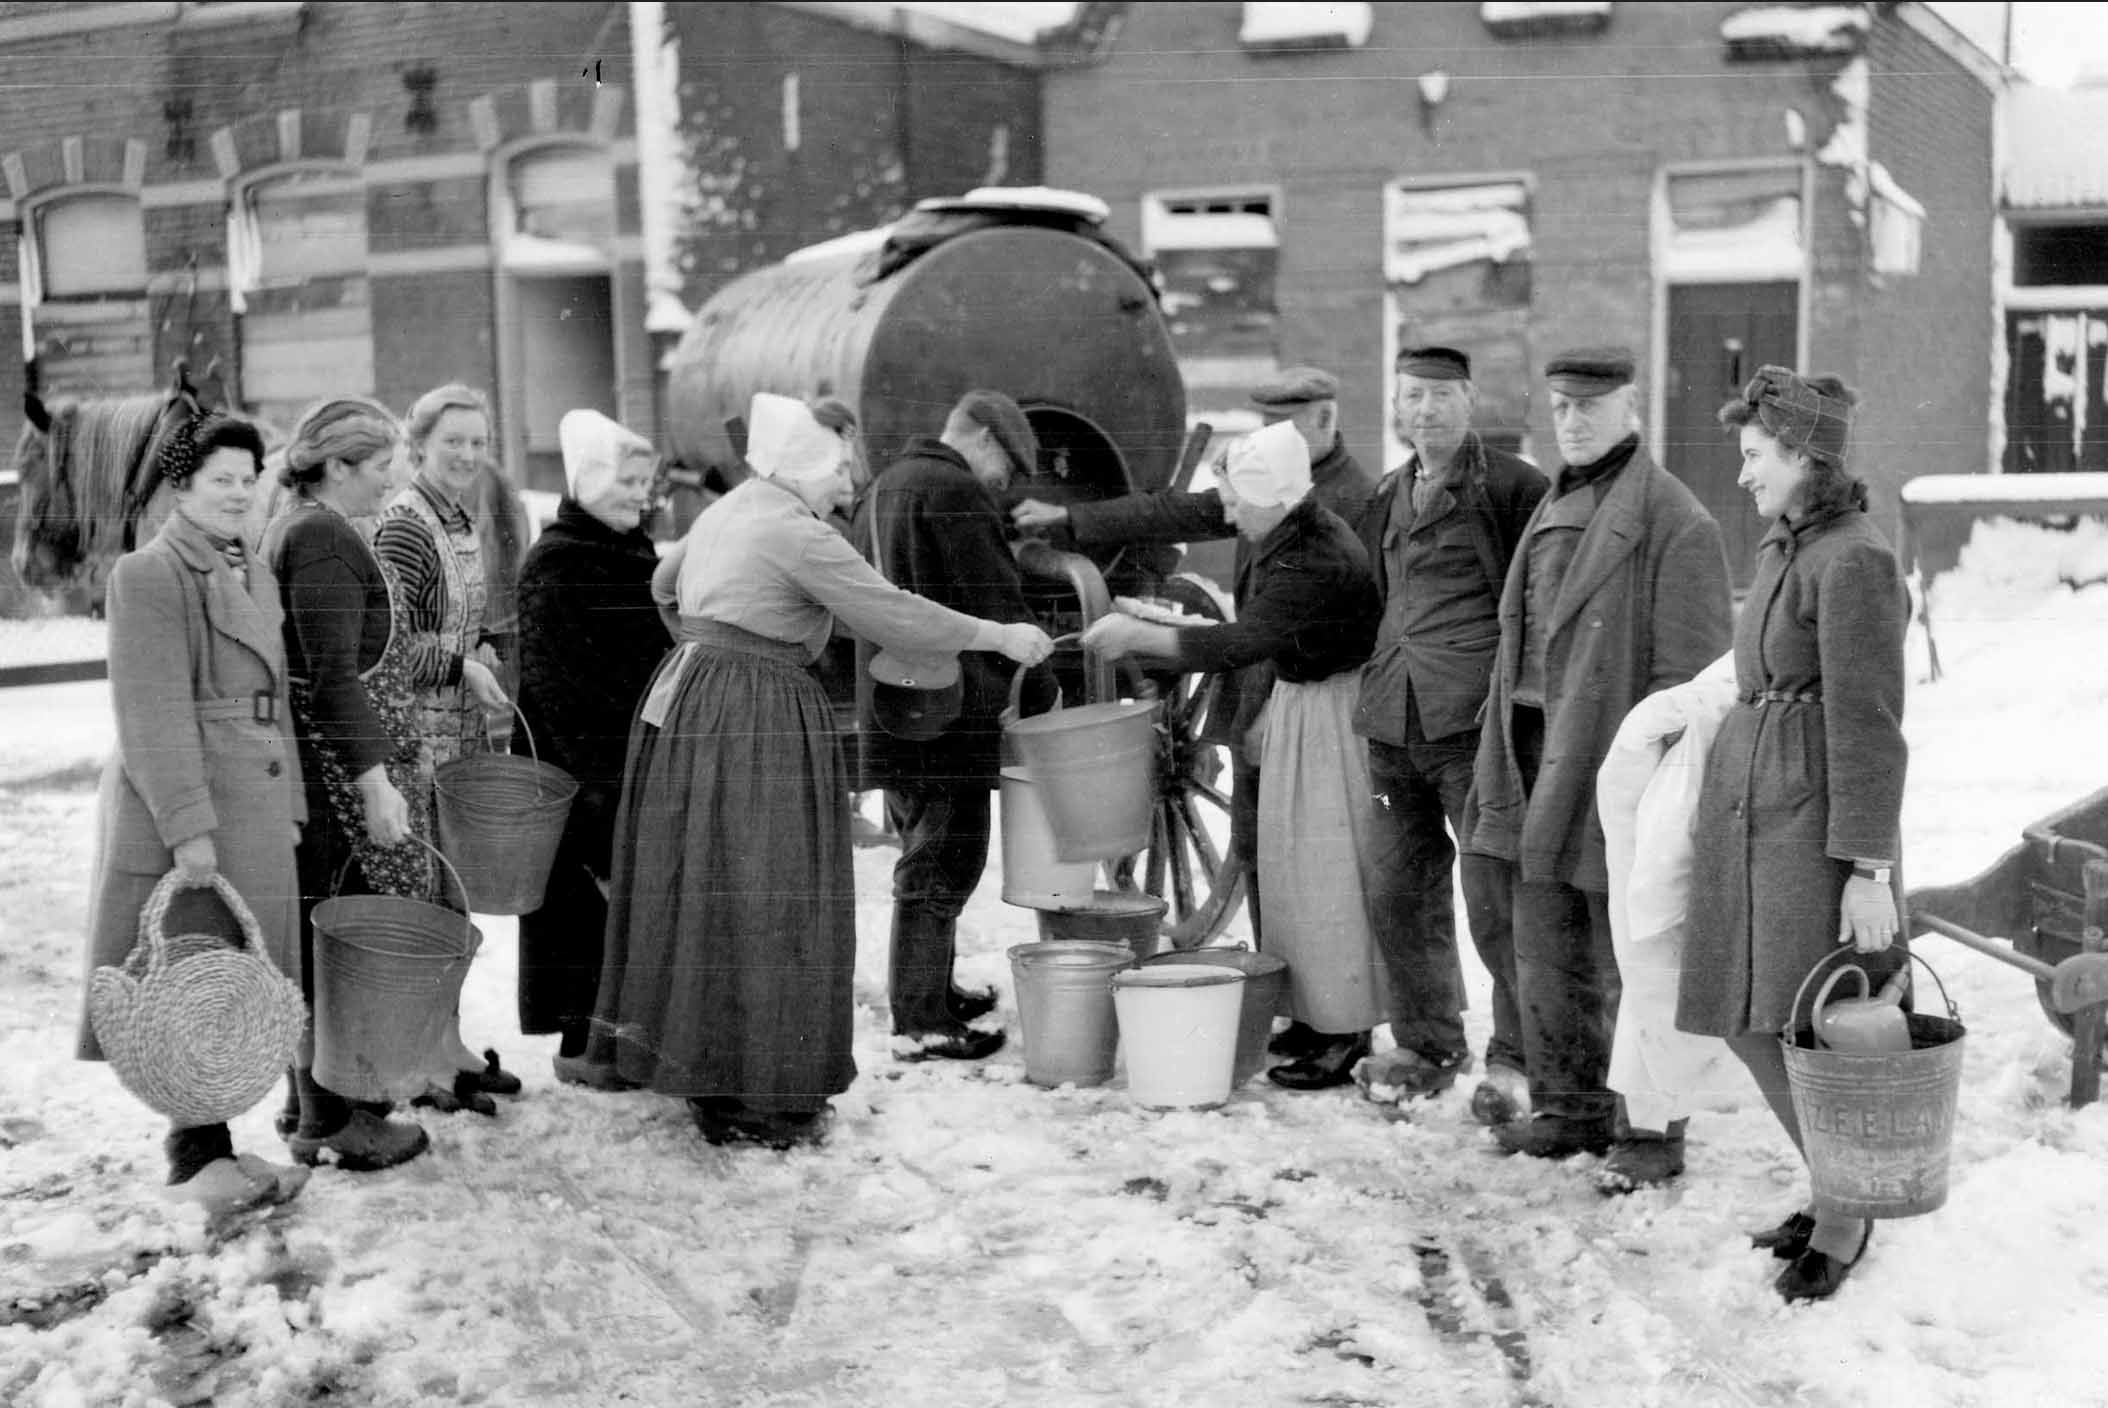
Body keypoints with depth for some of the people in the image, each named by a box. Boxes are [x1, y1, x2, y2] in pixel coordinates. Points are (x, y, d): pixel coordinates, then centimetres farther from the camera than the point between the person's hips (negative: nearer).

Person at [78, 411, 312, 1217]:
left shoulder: (256, 574, 16)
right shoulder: (148, 576, -10)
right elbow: (154, 715, -17)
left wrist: (288, 806, 16)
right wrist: (189, 827, -22)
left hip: (256, 805, 8)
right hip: (182, 803, -8)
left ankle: (212, 1148, 21)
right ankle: (196, 1157, 7)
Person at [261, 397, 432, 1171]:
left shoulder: (293, 527, 17)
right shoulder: (322, 537, -16)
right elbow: (333, 673, -22)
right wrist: (374, 780, -24)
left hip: (312, 753, 11)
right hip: (337, 758, -11)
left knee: (318, 933, 16)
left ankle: (316, 1104, 26)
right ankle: (339, 1121, 4)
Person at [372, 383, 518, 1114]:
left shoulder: (463, 521, 14)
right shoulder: (403, 526, -14)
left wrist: (482, 649, 6)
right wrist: (463, 665, -22)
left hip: (462, 730, 9)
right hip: (415, 733, -9)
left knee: (453, 889, 14)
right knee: (416, 893, -3)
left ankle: (446, 1038, 25)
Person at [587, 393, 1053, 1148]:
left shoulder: (722, 514, 16)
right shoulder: (797, 534, -12)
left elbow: (663, 580, 34)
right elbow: (894, 615, -14)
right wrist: (999, 636, -6)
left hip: (682, 701, 10)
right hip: (758, 721, -10)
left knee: (697, 892, 14)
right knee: (763, 901, -3)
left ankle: (707, 1081, 23)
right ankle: (763, 1095, 3)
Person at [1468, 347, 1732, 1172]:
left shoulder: (1674, 523, -11)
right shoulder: (1555, 510, 17)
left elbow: (1688, 672, -15)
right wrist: (1498, 761, 16)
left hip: (1612, 769, -8)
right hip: (1542, 768, 8)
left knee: (1630, 968, 0)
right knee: (1547, 956, 15)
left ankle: (1650, 1133, 11)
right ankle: (1567, 1107, 28)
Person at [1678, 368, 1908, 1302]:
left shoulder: (1855, 562, -14)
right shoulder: (1782, 547, 13)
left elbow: (1870, 731, -16)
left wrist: (1870, 872, -17)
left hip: (1815, 817, -9)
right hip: (1744, 804, 9)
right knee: (1750, 1025, 11)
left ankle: (1844, 1219, 15)